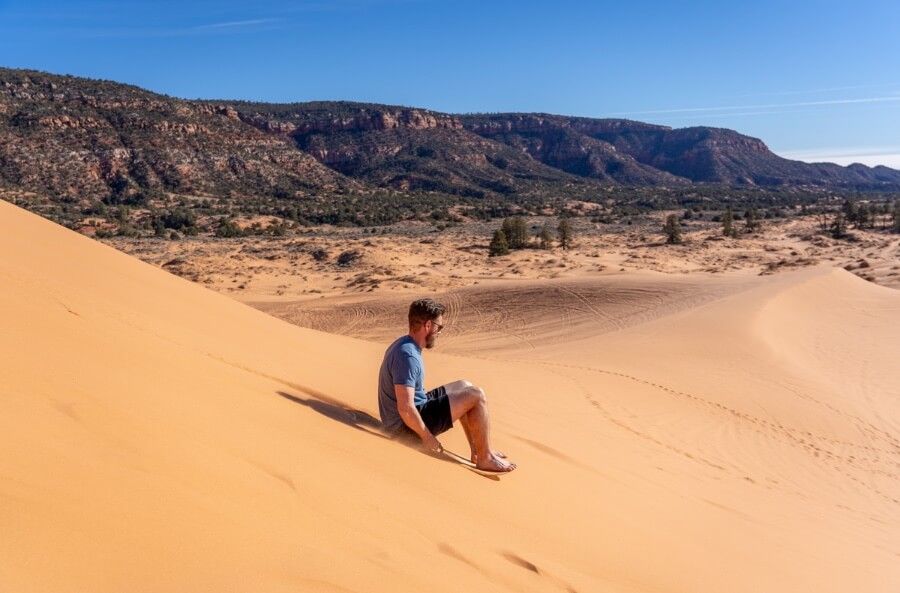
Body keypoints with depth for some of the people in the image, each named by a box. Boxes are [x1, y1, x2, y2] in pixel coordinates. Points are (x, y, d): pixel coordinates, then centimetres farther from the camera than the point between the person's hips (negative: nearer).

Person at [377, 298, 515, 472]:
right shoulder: (408, 356, -26)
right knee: (476, 396, -13)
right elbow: (405, 408, -31)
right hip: (408, 423, -11)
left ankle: (477, 451, 20)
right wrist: (427, 437, -20)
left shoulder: (403, 344, 6)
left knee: (464, 386, 20)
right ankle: (485, 458, 0)